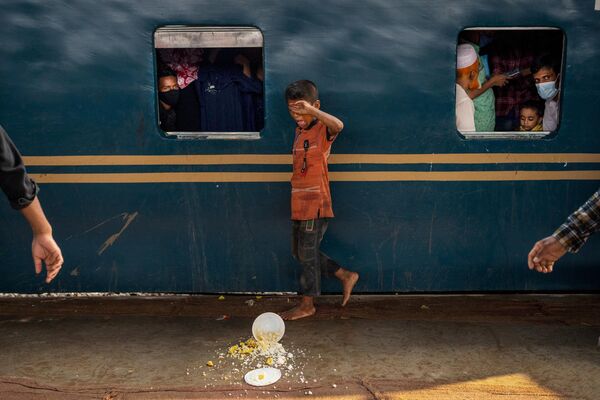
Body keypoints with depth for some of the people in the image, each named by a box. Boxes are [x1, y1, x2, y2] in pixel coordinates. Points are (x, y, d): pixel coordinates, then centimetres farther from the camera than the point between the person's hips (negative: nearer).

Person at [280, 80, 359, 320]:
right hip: (299, 205, 9)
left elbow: (338, 125, -38)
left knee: (308, 254, 1)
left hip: (316, 204, -9)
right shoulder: (299, 130, 13)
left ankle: (307, 305, 17)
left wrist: (311, 110, -40)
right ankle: (346, 276, 27)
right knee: (300, 253, 16)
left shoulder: (322, 130, -13)